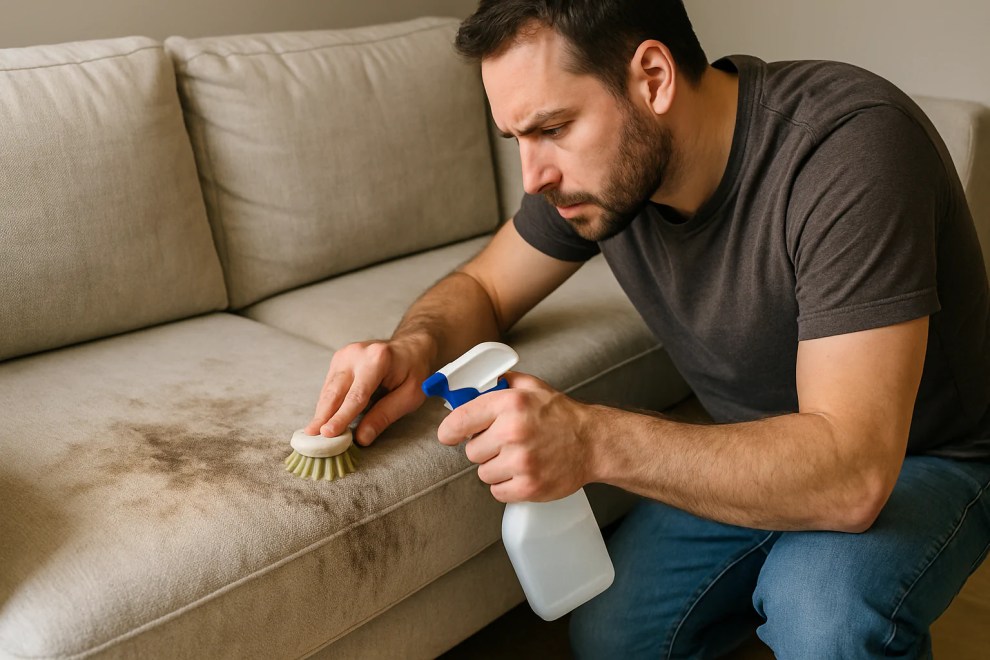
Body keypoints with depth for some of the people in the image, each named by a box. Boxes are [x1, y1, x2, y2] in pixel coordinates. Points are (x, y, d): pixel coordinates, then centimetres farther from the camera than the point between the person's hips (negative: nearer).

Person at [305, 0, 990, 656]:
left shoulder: (850, 147, -32)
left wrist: (593, 439, -46)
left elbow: (850, 473, -38)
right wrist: (416, 346, -21)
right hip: (748, 455, 5)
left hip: (922, 463, -5)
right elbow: (480, 287, 2)